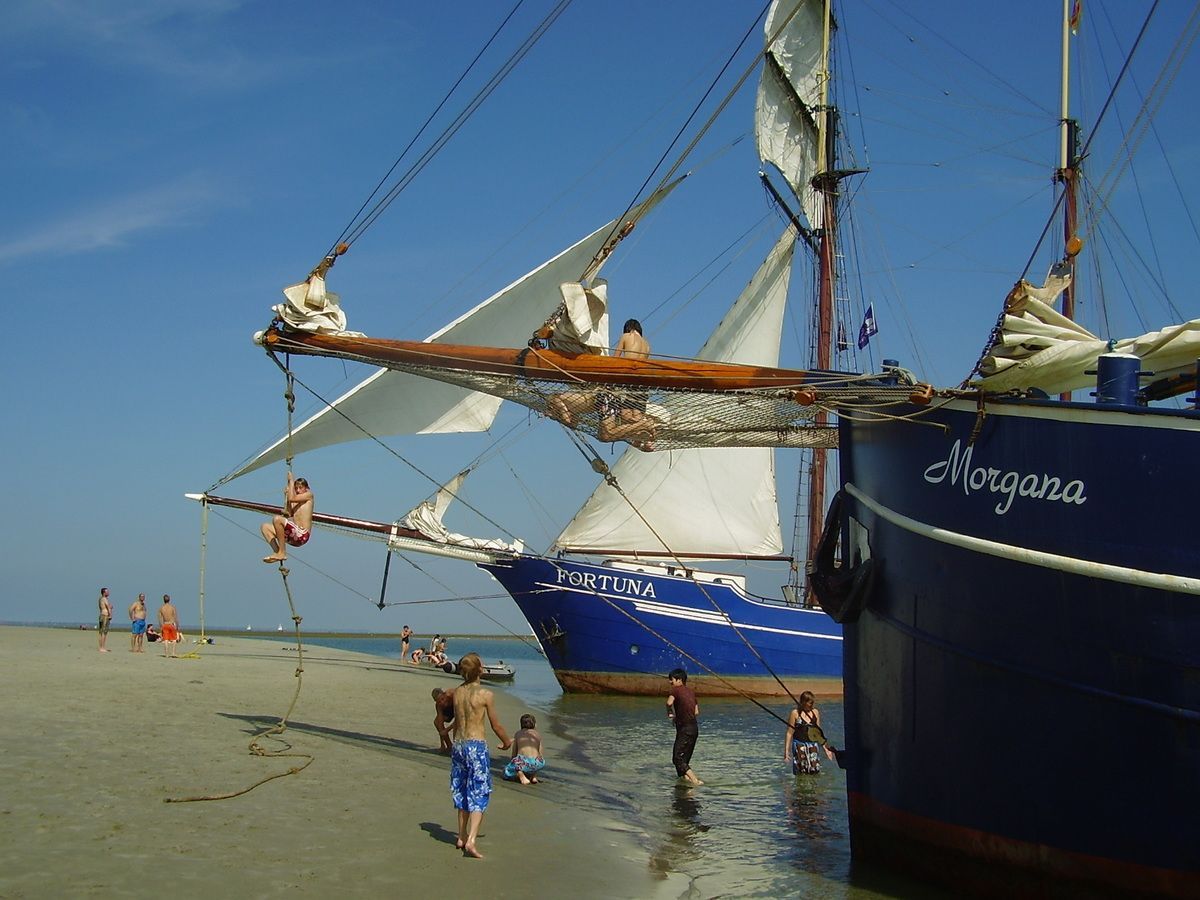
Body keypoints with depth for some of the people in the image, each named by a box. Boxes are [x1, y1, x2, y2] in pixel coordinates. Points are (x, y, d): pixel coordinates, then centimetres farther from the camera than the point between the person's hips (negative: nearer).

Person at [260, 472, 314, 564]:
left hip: (302, 535, -9)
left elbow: (291, 498, -12)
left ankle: (282, 552, -20)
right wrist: (286, 495, 14)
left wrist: (291, 481, 0)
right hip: (293, 537, 9)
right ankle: (277, 552, -8)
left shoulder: (309, 495, 2)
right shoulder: (296, 501, 24)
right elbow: (287, 514, 11)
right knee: (265, 526, 11)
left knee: (277, 519, -27)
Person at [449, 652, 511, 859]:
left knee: (462, 793, 19)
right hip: (477, 745, -6)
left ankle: (462, 837, 28)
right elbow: (496, 725, -5)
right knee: (479, 795, -2)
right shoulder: (485, 694, -12)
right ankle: (470, 841, -14)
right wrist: (506, 742, 13)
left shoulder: (457, 692, 3)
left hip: (458, 745, 6)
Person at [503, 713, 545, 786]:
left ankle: (520, 774, -3)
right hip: (536, 764, 3)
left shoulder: (518, 734, 18)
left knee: (507, 772, 26)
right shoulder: (538, 735, 20)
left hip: (521, 761, -3)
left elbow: (514, 754, 19)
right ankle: (533, 776, 14)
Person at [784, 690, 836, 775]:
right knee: (801, 772, -4)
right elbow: (790, 733, -2)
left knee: (815, 771, -5)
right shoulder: (795, 713, -4)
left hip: (813, 745, 4)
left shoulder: (816, 712, 9)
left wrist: (825, 748, 15)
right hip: (799, 745, -4)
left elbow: (818, 733, 16)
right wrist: (786, 750, -7)